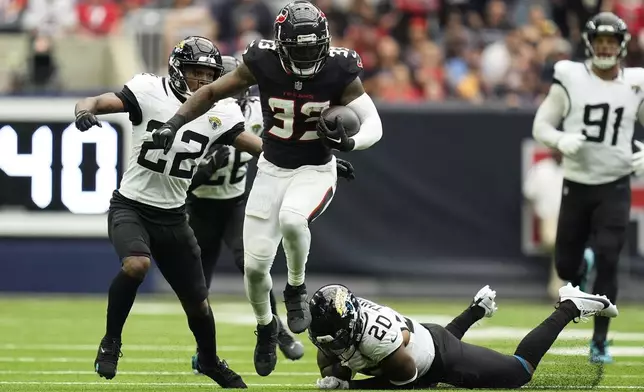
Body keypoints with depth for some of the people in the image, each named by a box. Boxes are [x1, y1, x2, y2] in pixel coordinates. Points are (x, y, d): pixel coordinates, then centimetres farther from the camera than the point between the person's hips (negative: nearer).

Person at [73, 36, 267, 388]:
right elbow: (101, 102, -20)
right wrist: (85, 111, -45)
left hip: (172, 216, 4)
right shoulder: (150, 92, -12)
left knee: (197, 302, 8)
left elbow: (259, 146, -4)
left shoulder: (219, 113, -2)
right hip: (130, 205, -4)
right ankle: (111, 342, -11)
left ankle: (209, 360, 38)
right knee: (136, 265, -33)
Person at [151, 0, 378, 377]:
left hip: (316, 171, -2)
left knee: (291, 219, -36)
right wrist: (174, 123, -15)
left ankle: (297, 289, -6)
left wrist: (349, 142, -36)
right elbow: (212, 92, -3)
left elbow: (373, 123, -15)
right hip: (272, 170, 2)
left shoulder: (338, 71, -18)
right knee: (255, 266, 0)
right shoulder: (263, 63, -16)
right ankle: (266, 327, 32)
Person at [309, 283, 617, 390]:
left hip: (444, 359, -7)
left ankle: (569, 308, 23)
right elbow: (328, 363, -4)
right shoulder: (328, 330, -23)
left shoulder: (374, 336, -44)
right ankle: (478, 309, 59)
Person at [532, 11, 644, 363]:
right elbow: (541, 126, -3)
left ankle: (600, 341, -1)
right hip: (576, 185, 0)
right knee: (566, 266, 7)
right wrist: (561, 141, -25)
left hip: (615, 186, 0)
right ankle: (580, 271, 46)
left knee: (607, 262, -12)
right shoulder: (570, 79, -7)